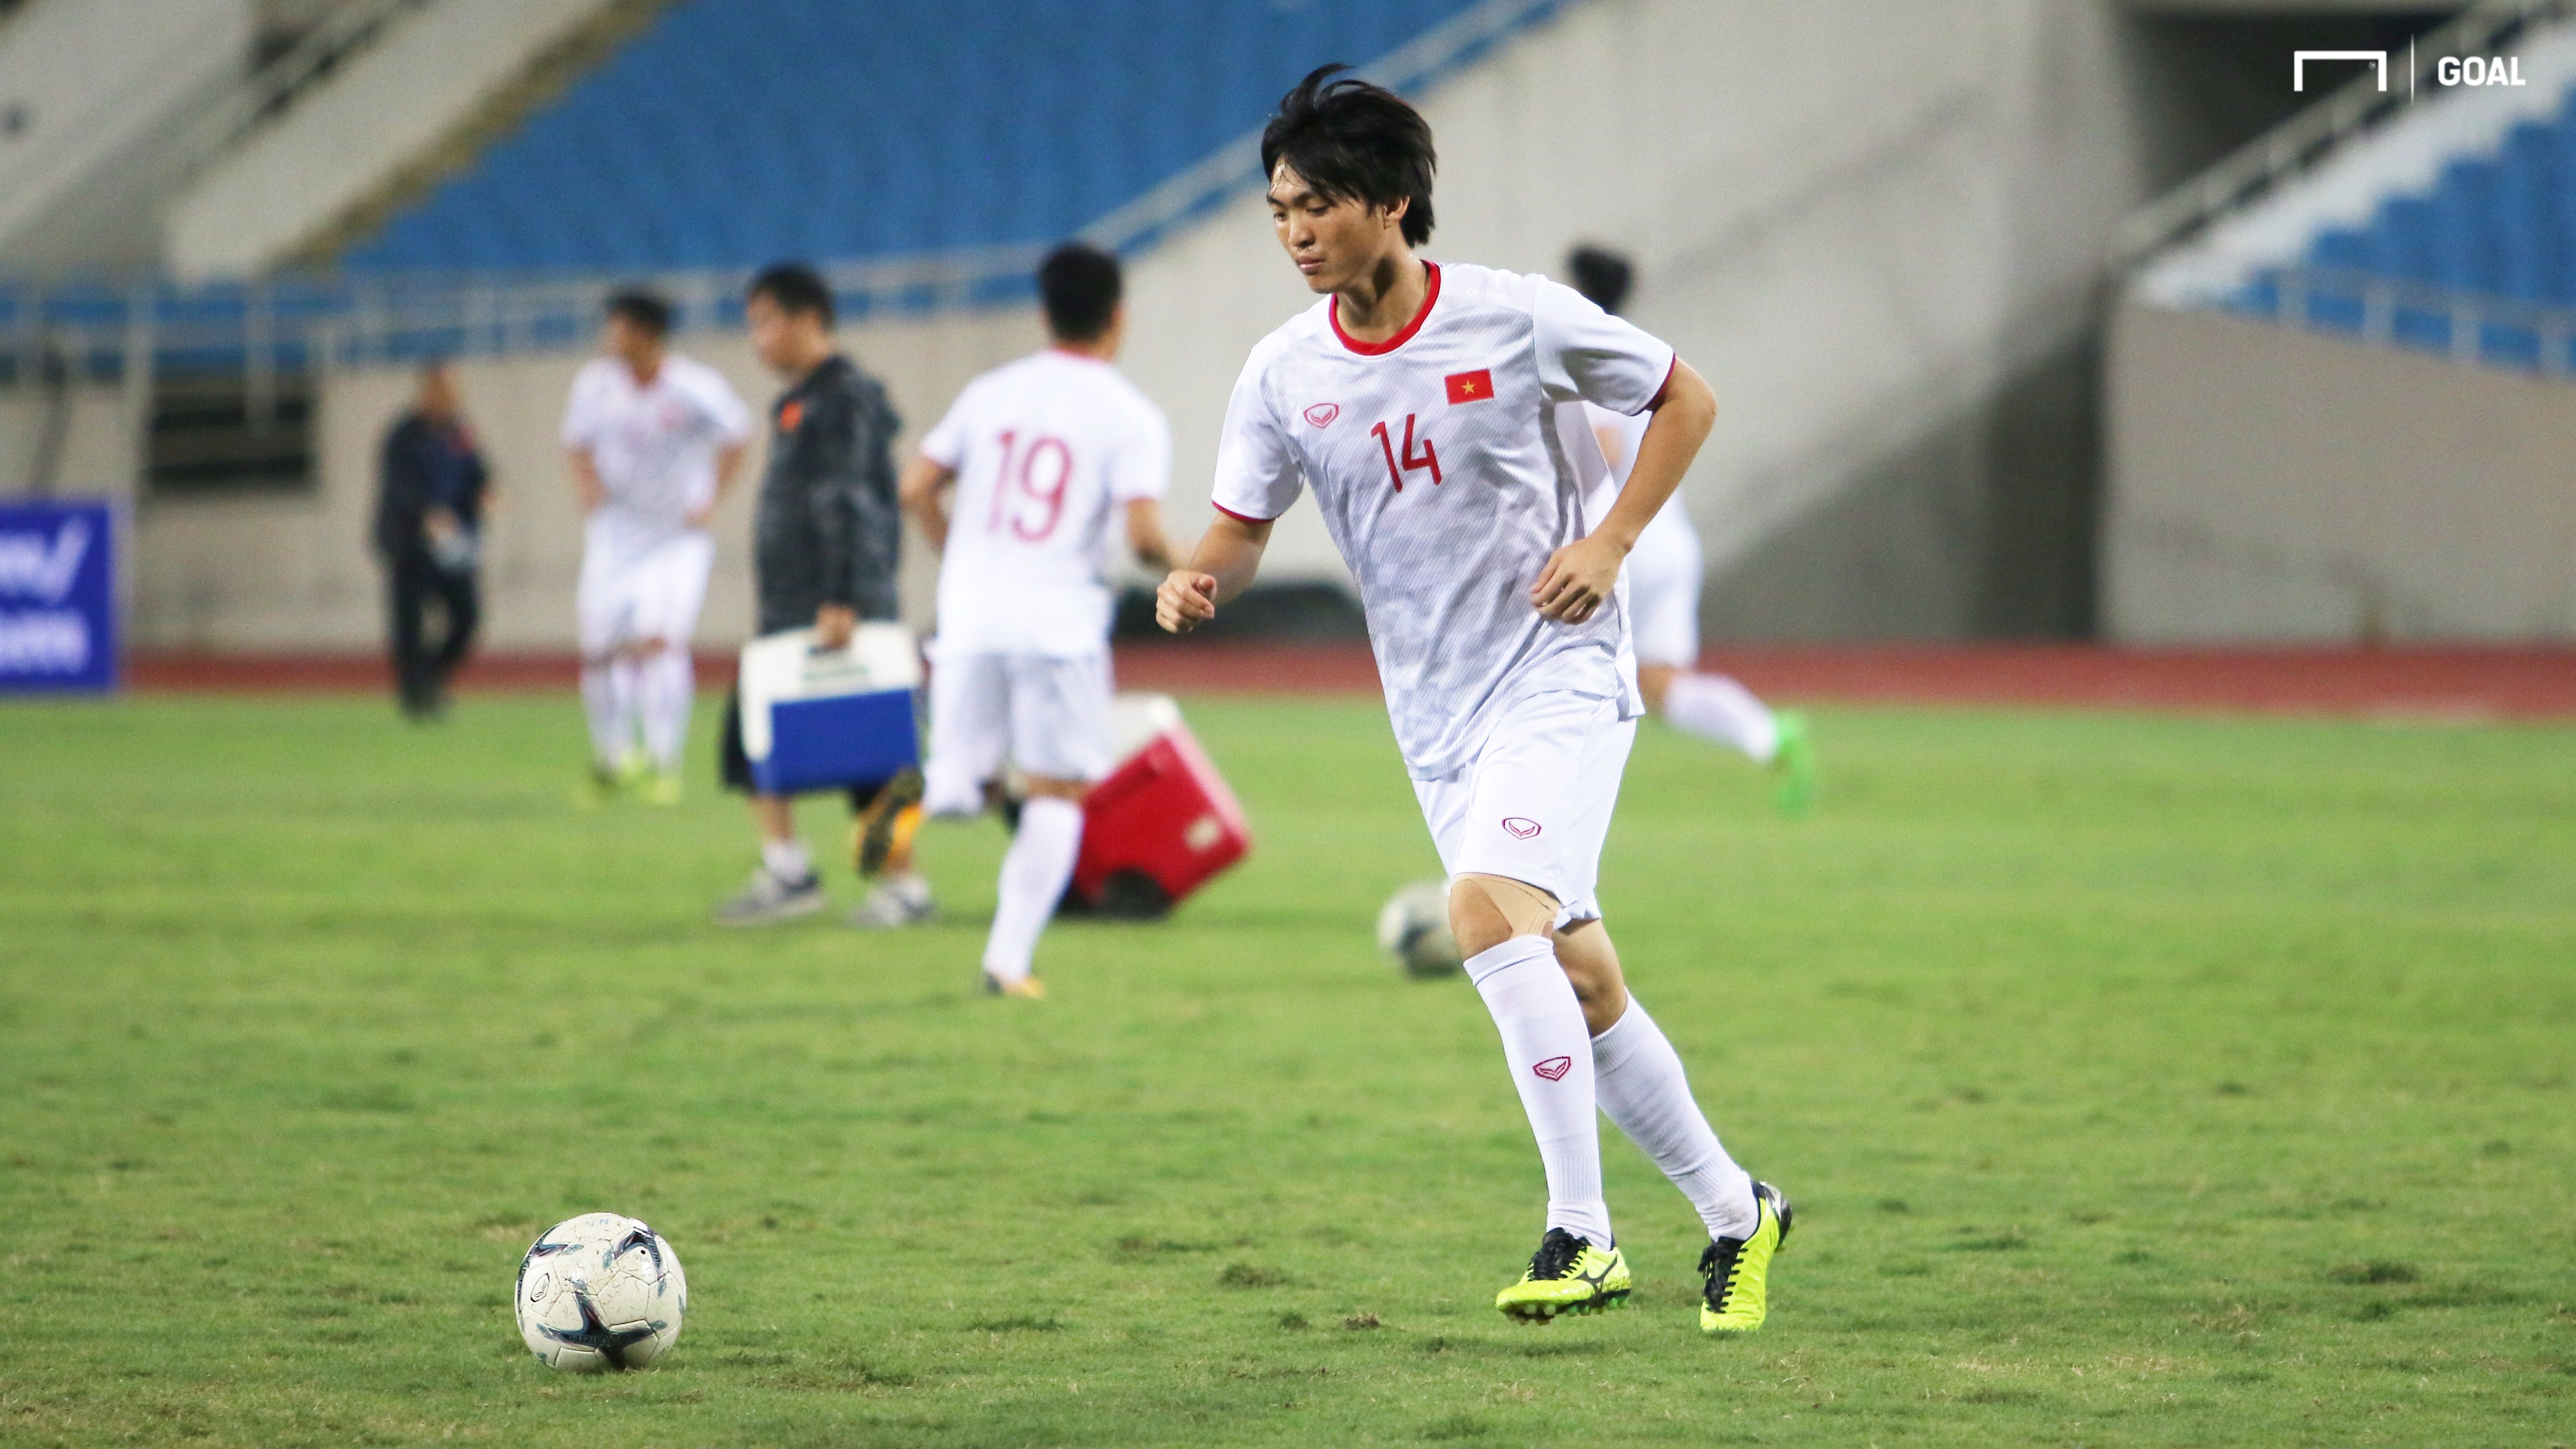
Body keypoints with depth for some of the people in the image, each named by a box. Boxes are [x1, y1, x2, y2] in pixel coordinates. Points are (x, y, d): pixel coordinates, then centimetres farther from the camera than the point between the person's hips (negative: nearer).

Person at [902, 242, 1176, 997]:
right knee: (1057, 792, 9)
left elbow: (916, 490, 8)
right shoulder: (1133, 417, -4)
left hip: (971, 619, 3)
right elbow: (1142, 533, -15)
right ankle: (1009, 958, 1)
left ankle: (920, 795, -22)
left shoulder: (990, 392, 9)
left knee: (969, 782, 14)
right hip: (1061, 622, -3)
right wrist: (1172, 562, 8)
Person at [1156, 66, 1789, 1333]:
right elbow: (1242, 526, 6)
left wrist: (1611, 541, -10)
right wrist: (1201, 579, -18)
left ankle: (1581, 1236, -21)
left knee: (1489, 912, -26)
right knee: (1577, 980, 8)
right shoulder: (1284, 373, 0)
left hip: (1559, 670, -5)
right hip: (1436, 711, 5)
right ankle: (1734, 1211, 24)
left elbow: (1685, 399, 2)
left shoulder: (1517, 320, -11)